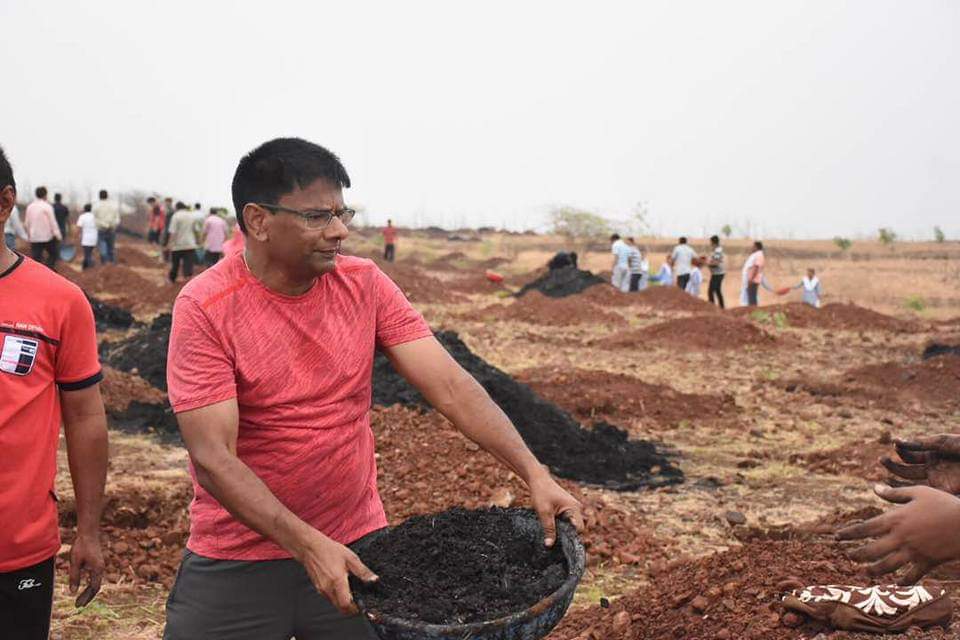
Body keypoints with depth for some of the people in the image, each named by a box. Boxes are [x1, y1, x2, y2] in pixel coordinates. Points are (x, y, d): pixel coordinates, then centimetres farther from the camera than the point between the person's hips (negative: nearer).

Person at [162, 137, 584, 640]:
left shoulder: (365, 285, -4)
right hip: (238, 560, -3)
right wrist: (308, 545, -28)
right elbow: (212, 457, -20)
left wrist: (534, 474, -20)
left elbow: (451, 386, -10)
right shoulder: (205, 308, -15)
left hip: (355, 546, 3)